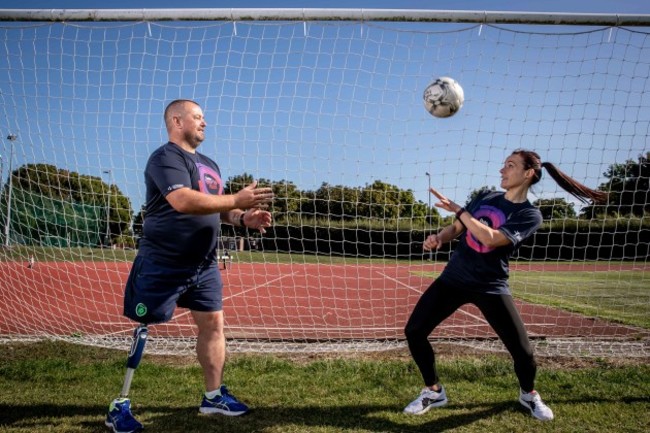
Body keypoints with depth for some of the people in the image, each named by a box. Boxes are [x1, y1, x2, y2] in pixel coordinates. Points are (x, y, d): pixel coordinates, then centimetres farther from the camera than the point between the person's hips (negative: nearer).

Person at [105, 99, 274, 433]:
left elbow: (216, 208, 19)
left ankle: (213, 396, 22)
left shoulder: (209, 164, 15)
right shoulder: (166, 158, -13)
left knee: (213, 323, 9)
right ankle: (119, 405, 12)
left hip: (203, 265, 8)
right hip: (162, 265, -8)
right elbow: (184, 201, -29)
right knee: (143, 329, 0)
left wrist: (243, 217, -2)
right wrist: (237, 200, -28)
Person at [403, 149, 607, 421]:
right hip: (453, 278, 4)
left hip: (491, 287, -4)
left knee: (522, 350, -5)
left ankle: (528, 395, 30)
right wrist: (438, 237, -11)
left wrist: (457, 209, -21)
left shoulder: (529, 214, -9)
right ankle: (433, 391, 17)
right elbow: (456, 229, 12)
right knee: (413, 331, -4)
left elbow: (490, 238, -23)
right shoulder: (484, 197, 8)